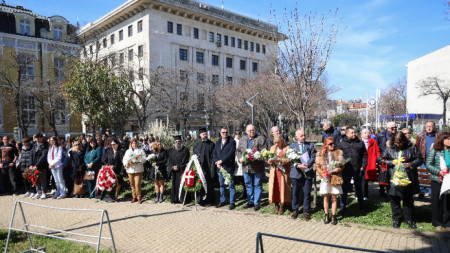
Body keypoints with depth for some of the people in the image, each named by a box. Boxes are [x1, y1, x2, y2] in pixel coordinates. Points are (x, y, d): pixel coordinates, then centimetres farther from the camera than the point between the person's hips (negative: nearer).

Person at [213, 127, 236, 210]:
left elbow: (231, 153, -15)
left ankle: (232, 202, 10)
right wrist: (217, 162, -7)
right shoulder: (218, 142, 14)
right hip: (220, 168, 5)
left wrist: (221, 161, -17)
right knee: (221, 185, 14)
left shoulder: (232, 142, -5)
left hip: (229, 167, -5)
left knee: (231, 185, 1)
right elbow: (214, 154, 11)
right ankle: (222, 201, 25)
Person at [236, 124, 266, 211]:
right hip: (246, 167, 5)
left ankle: (256, 203, 16)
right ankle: (250, 202, 28)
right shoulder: (242, 139, 12)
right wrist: (240, 158, -4)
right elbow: (238, 151, 14)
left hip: (257, 167, -5)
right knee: (248, 185, 15)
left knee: (257, 185, 5)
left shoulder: (261, 139, -4)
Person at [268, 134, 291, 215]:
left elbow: (288, 160, -10)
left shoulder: (287, 148, -3)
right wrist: (270, 160, -11)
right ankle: (276, 206, 14)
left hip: (283, 172, -4)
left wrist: (280, 160, -24)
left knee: (282, 188, -1)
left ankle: (282, 207, 9)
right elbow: (269, 159, 12)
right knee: (275, 188, 3)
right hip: (274, 171, 4)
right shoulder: (272, 148, 13)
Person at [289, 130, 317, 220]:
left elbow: (313, 157, -2)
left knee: (307, 193, 4)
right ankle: (295, 210, 22)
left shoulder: (310, 145, 7)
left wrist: (307, 165, -18)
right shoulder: (292, 146, 7)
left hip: (307, 173, 0)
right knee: (295, 193, 8)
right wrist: (298, 166, -17)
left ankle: (306, 211, 16)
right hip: (296, 172, 0)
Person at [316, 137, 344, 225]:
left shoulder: (339, 153, 4)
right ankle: (326, 216, 17)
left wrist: (330, 172, -15)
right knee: (326, 197, 6)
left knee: (334, 198, 4)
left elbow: (341, 166, -2)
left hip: (335, 178, 0)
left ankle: (333, 216, 14)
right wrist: (323, 174, -10)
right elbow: (317, 166, 4)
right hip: (325, 179, 0)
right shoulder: (320, 154, 4)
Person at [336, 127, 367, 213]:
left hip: (358, 170, 2)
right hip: (346, 170, -2)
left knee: (359, 187, 16)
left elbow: (364, 155, 8)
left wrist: (363, 166, 0)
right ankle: (343, 206, 15)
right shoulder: (341, 144, 0)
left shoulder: (360, 143, 6)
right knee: (344, 188, 5)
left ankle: (361, 205, 30)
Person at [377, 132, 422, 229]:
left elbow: (420, 159, 4)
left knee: (408, 200, 13)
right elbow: (380, 159, 4)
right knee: (395, 199, 8)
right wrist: (391, 162, -11)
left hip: (408, 179, 0)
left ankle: (408, 219, 29)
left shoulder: (412, 148, 0)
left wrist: (411, 164, -13)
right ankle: (396, 219, 24)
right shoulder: (389, 149, 0)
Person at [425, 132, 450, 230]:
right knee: (437, 201, 7)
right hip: (437, 180, -2)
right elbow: (428, 165, -4)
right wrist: (439, 172, -16)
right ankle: (437, 223, 21)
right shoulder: (435, 150, -3)